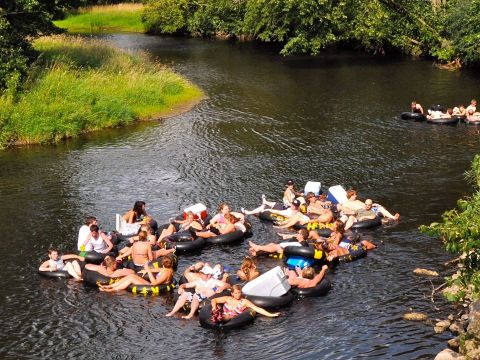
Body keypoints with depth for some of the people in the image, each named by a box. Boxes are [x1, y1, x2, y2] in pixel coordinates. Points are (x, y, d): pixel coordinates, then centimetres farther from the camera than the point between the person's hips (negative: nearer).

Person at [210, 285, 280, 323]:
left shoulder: (244, 301, 10)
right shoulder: (228, 299, 20)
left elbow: (257, 309, 4)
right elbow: (214, 300, 24)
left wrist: (270, 315, -5)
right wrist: (214, 308, 1)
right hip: (222, 318, 4)